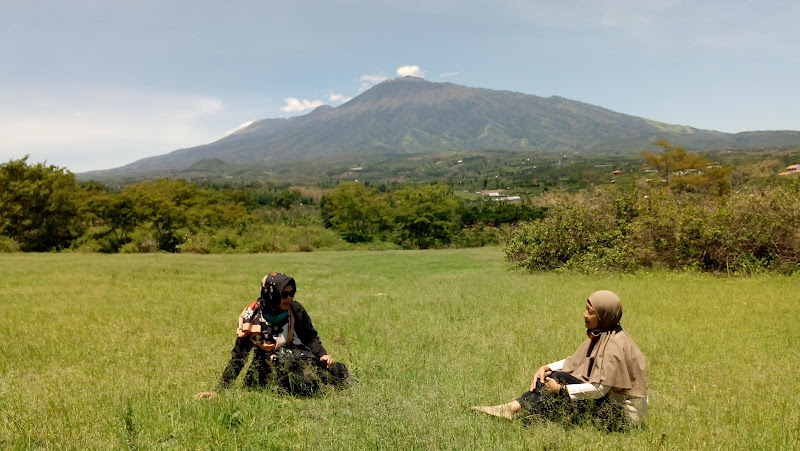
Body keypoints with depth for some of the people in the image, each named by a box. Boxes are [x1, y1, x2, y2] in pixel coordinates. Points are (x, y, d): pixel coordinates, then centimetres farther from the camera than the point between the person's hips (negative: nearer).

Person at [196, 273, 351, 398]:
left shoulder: (296, 309, 1)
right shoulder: (253, 318, -7)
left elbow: (311, 336, 14)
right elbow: (238, 358, -1)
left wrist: (322, 354, -5)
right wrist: (218, 390, -4)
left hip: (301, 360, 3)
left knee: (338, 369, -23)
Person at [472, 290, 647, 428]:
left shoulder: (615, 345, -23)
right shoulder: (600, 336, 6)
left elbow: (600, 388, -27)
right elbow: (574, 362, 7)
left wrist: (561, 389, -23)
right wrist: (546, 368, -8)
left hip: (623, 411, -9)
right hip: (610, 399, 9)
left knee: (559, 379, -20)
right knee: (553, 377, -6)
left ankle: (513, 409, -16)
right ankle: (512, 408, -14)